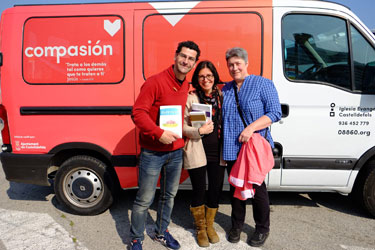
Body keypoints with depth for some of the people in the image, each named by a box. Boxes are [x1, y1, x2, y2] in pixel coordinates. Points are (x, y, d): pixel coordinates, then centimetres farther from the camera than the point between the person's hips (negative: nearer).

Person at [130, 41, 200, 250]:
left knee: (170, 195, 19)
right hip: (153, 152, -6)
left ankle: (161, 232, 40)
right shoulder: (156, 82, -14)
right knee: (145, 199, 4)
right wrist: (159, 133, -25)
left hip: (176, 152, 7)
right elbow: (138, 112, -17)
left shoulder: (187, 87, 8)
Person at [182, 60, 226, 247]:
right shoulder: (190, 98, -5)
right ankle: (200, 228, 32)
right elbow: (182, 126, -6)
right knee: (199, 191, 8)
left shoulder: (222, 96, 7)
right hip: (197, 153, -3)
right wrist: (199, 131, -22)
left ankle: (210, 225, 36)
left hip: (217, 152, 4)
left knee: (216, 190, 11)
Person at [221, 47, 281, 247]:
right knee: (235, 187, 13)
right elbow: (220, 117, 20)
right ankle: (236, 226, 33)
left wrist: (251, 127, -21)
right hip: (232, 149, 4)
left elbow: (275, 112, -10)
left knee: (257, 188, 7)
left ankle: (262, 229, 28)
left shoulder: (263, 84, -2)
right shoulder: (225, 89, 13)